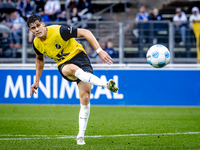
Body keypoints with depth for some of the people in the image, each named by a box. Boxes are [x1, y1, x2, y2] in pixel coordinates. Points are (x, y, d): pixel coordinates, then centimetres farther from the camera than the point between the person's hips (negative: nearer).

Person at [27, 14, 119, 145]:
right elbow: (40, 60, 21)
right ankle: (106, 84, -54)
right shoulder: (37, 44, -2)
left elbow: (85, 32, -17)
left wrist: (100, 51, -24)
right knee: (73, 69, -38)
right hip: (64, 65, 2)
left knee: (85, 98, -15)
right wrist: (37, 81, 22)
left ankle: (80, 136, -6)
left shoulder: (58, 31, -20)